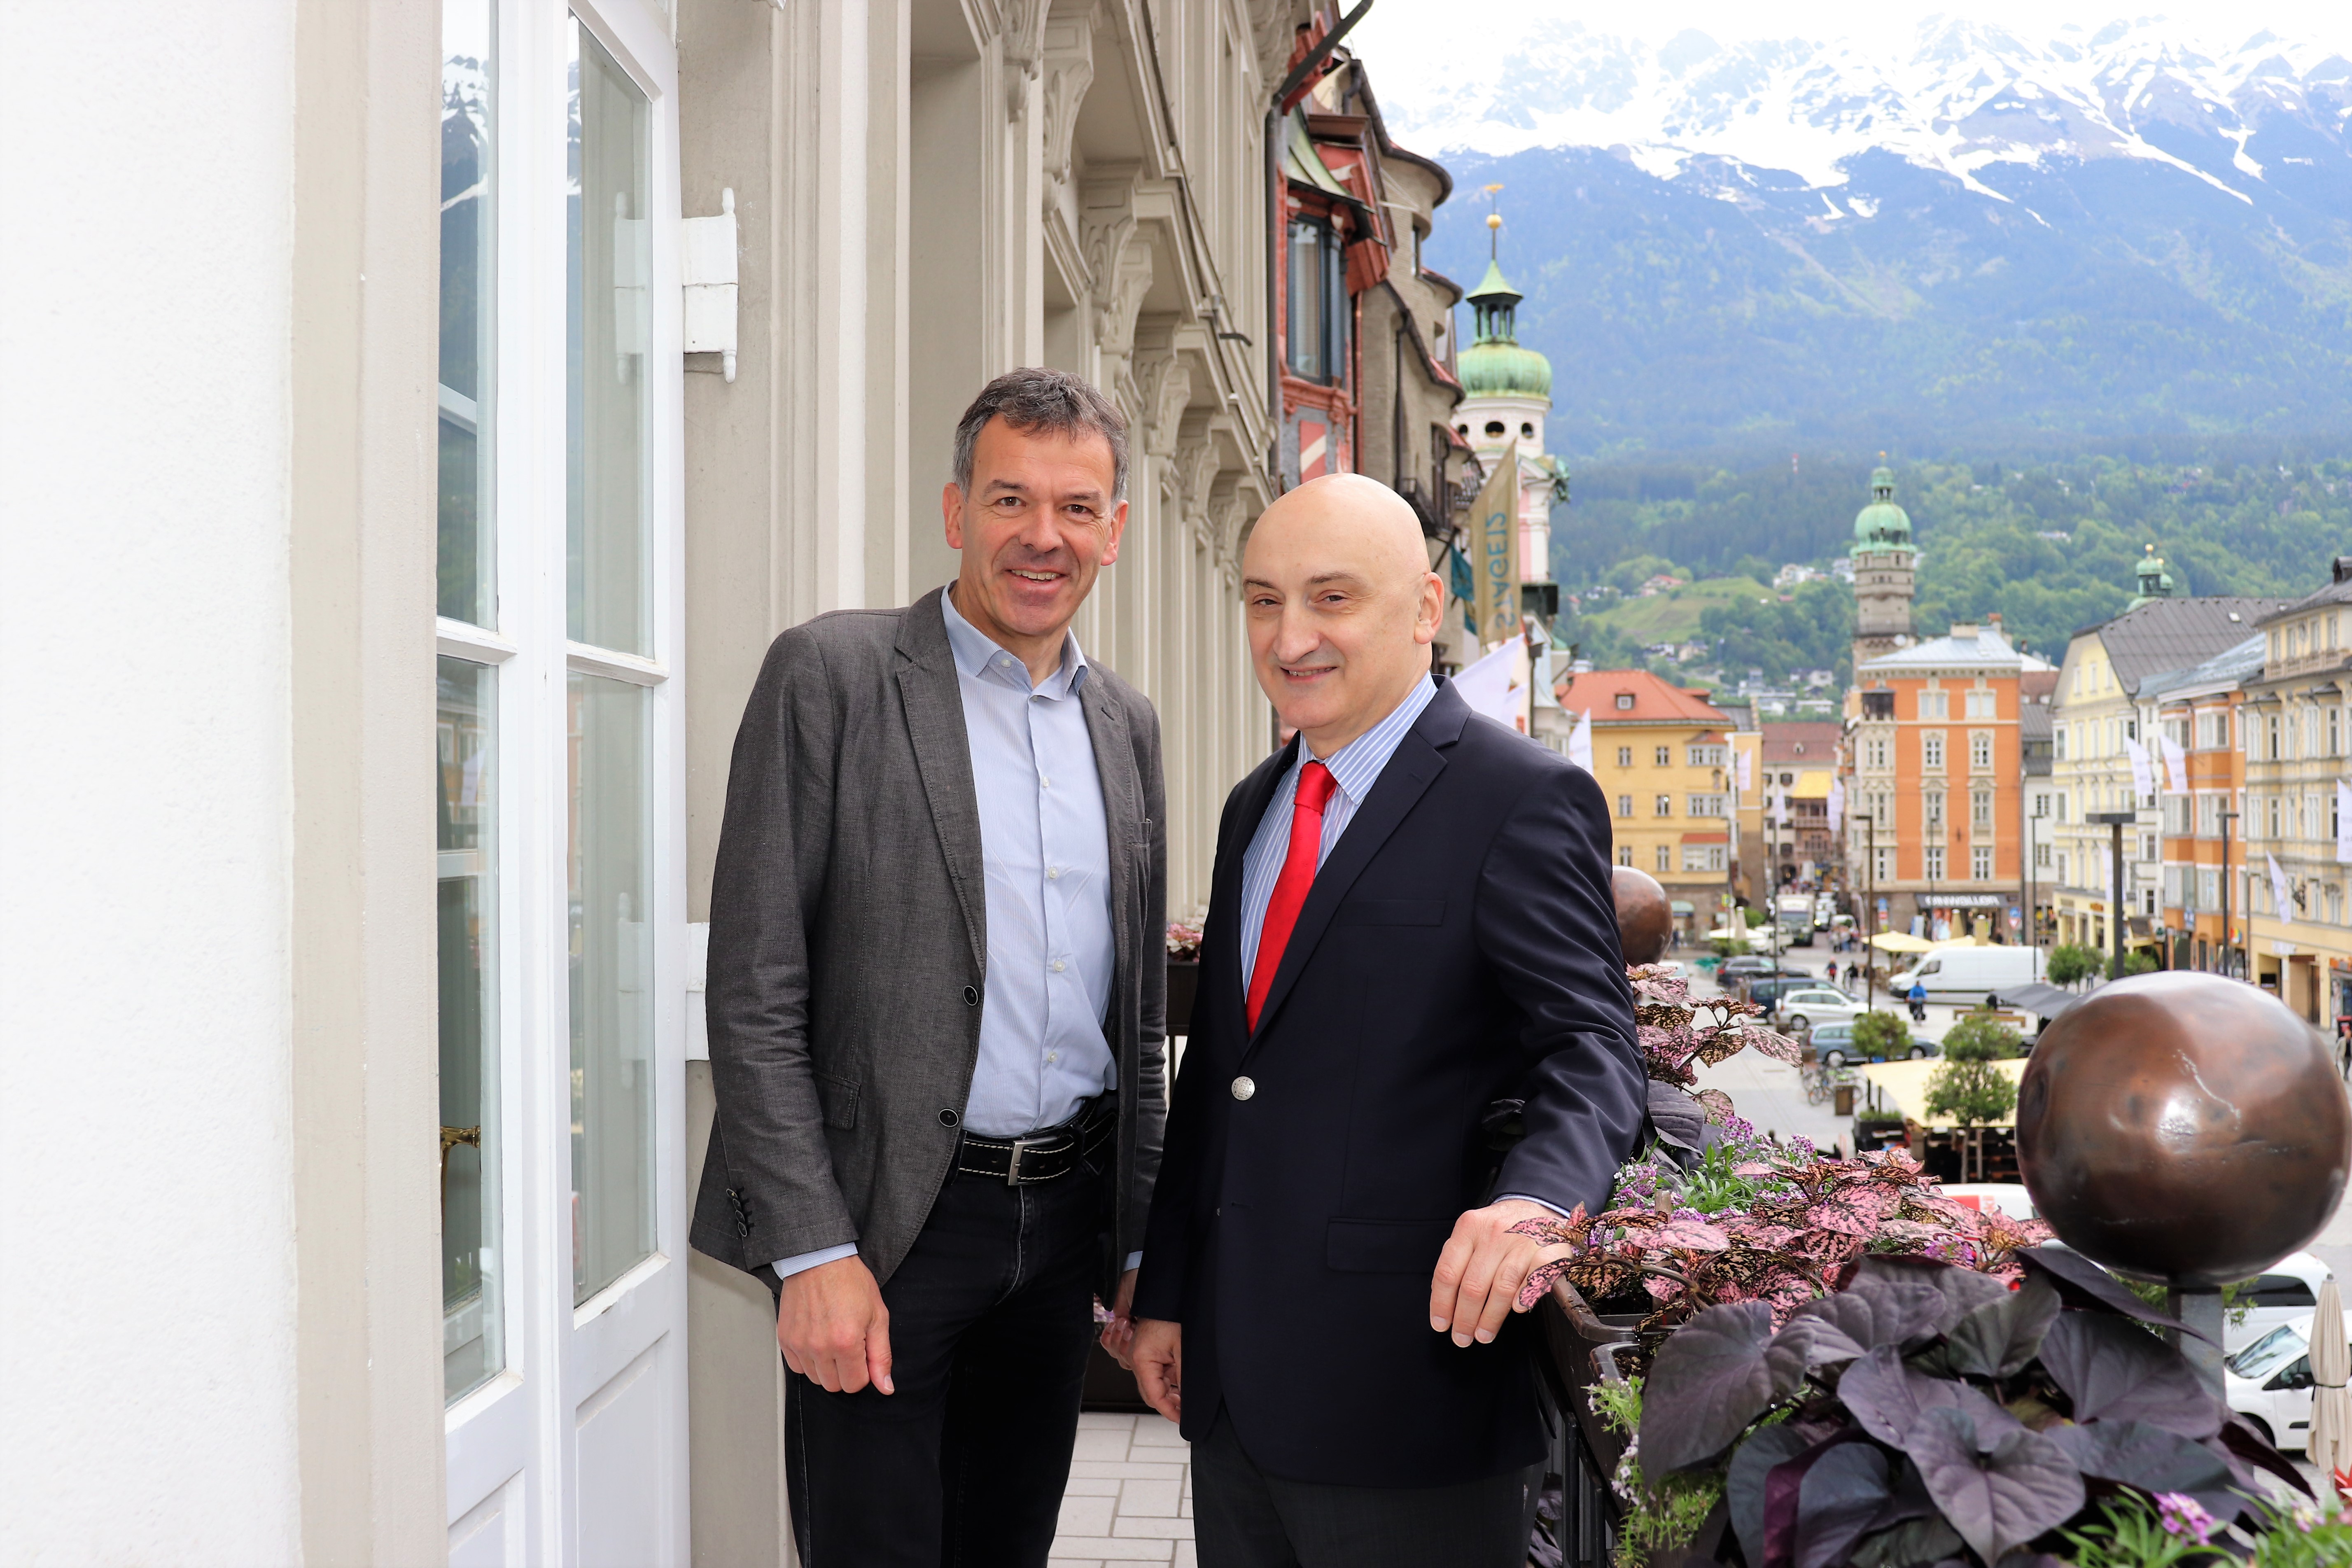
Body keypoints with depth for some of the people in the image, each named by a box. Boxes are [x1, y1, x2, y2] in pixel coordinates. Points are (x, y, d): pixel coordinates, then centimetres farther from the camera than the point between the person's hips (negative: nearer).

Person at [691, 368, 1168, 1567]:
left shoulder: (1125, 723, 11)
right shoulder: (832, 674, -7)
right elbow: (754, 992, -11)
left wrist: (1142, 1245, 13)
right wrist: (813, 1251, -15)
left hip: (1065, 1218, 6)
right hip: (884, 1226, -5)